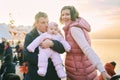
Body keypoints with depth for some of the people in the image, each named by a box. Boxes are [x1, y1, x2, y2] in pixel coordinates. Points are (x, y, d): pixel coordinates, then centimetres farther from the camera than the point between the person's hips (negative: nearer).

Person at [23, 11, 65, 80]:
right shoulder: (30, 36, -3)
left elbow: (62, 49, -8)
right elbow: (27, 56, -15)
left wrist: (51, 43, -27)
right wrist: (47, 61, -18)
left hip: (53, 74, 3)